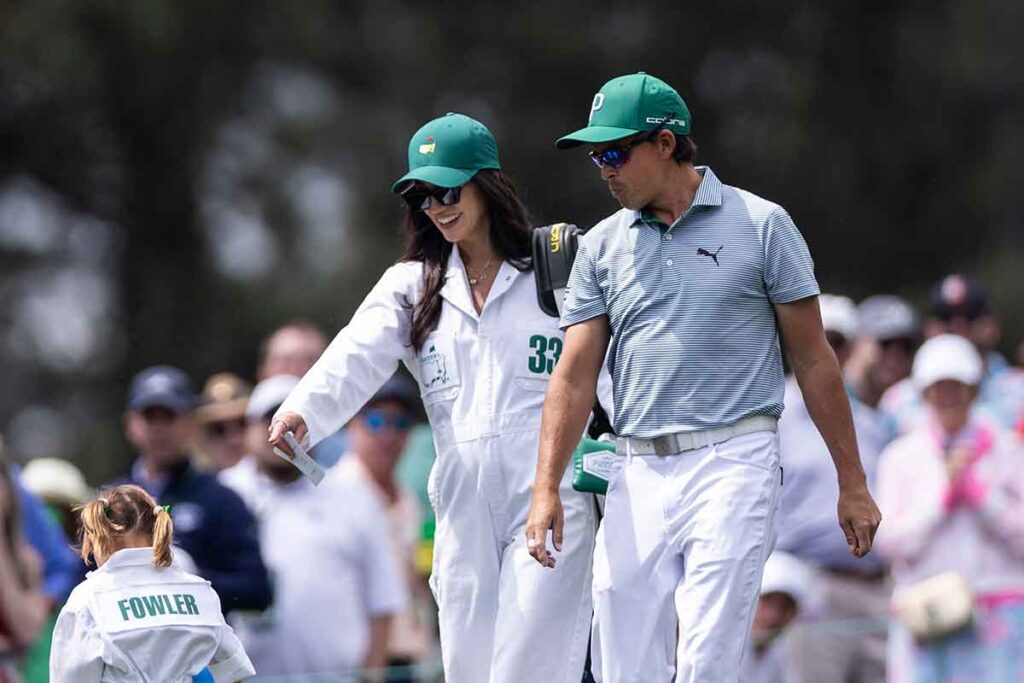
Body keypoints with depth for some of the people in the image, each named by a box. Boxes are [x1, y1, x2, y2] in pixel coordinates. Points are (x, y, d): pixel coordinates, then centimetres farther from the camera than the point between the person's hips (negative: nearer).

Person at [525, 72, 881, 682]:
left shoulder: (761, 226, 2)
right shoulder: (601, 247, 12)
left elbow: (814, 360, 5)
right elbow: (575, 374, 6)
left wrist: (852, 484, 4)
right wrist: (547, 488, -6)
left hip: (733, 465, -4)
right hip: (638, 476, 4)